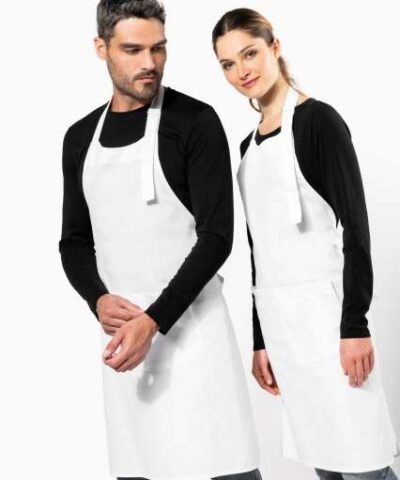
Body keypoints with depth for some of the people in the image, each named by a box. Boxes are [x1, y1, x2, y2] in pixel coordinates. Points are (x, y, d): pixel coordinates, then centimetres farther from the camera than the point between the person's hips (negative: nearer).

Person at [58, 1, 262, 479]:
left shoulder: (194, 121, -4)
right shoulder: (80, 137, 12)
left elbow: (217, 236, -9)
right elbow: (74, 241, 15)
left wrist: (154, 320, -17)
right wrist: (98, 301, -5)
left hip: (189, 324, -4)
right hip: (121, 330, 5)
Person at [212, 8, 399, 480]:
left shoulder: (318, 120, -5)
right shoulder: (249, 145, 15)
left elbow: (355, 225, -11)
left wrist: (355, 324, -18)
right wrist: (261, 339, 15)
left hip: (323, 306, -7)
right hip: (278, 316, 7)